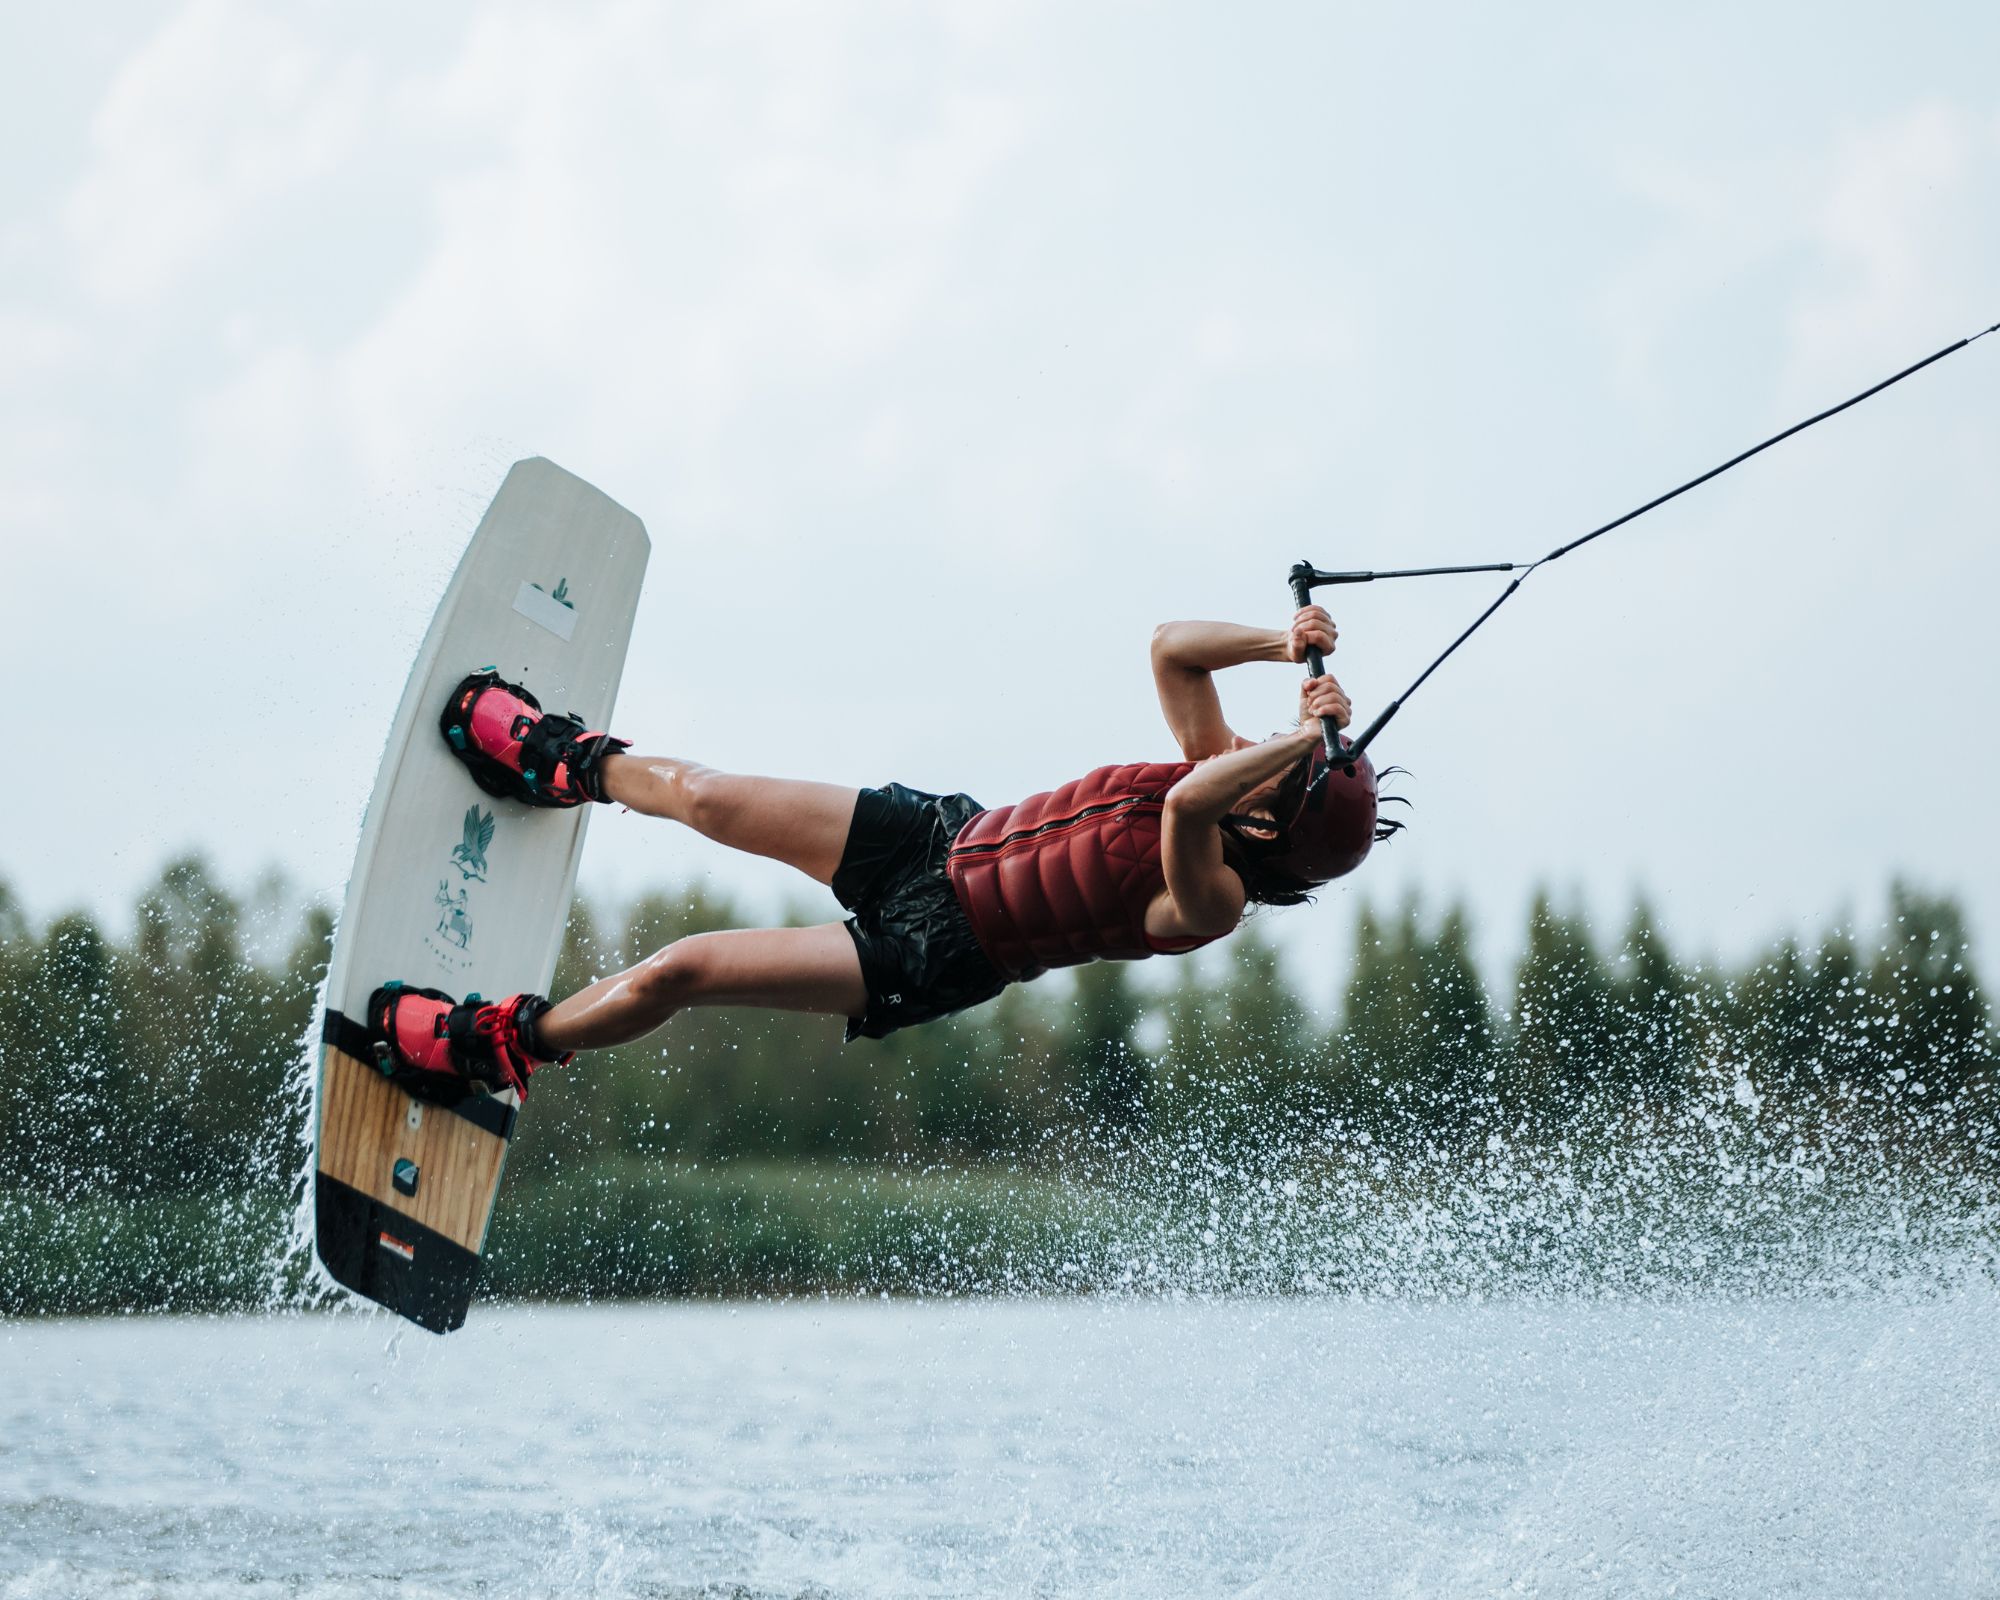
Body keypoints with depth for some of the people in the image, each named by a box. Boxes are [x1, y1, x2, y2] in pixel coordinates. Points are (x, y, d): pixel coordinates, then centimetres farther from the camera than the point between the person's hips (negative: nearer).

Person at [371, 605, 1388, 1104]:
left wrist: (1310, 736, -40)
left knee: (678, 972, -9)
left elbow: (1187, 803, -49)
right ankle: (569, 763, 46)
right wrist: (1280, 645, -17)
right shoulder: (1226, 768, -7)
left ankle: (496, 1047, 16)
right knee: (698, 794, 13)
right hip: (945, 834, 7)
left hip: (935, 952, -7)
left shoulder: (1209, 898, -29)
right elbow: (1170, 647, -3)